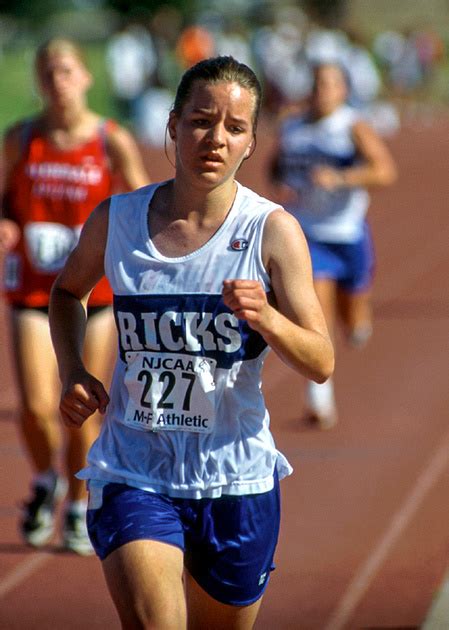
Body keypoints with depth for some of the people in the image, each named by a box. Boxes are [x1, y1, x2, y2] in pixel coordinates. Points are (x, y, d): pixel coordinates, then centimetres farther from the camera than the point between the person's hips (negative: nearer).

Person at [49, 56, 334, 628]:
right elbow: (68, 290, 22)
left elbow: (321, 364, -8)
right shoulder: (116, 220, 0)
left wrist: (266, 319, -27)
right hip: (131, 470, 0)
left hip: (234, 478, 0)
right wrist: (72, 372, 5)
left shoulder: (272, 231, -6)